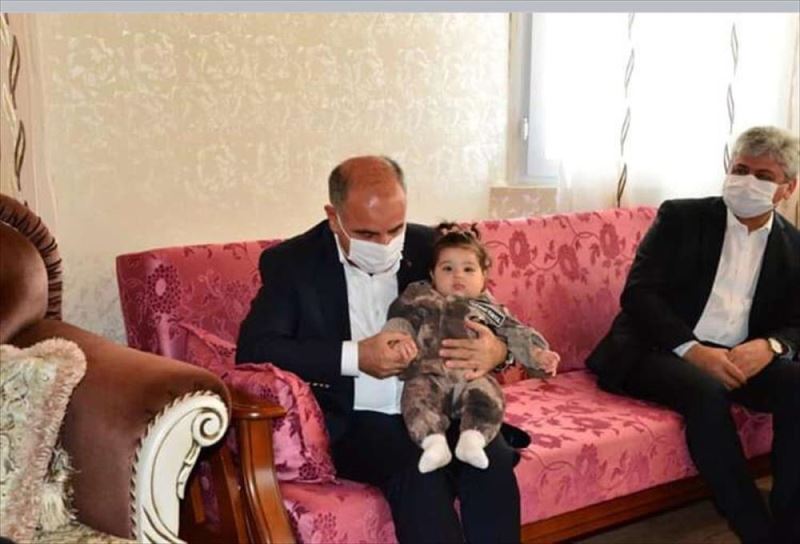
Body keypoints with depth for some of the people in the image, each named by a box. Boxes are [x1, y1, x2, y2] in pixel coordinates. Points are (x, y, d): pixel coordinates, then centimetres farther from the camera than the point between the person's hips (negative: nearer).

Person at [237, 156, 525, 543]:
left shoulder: (430, 247, 5)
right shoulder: (292, 262, -3)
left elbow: (483, 319, 12)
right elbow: (252, 350, -13)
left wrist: (497, 349, -15)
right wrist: (355, 356, -22)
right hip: (351, 420, -3)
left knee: (493, 461, -26)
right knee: (419, 468, -32)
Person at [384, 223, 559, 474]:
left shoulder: (487, 309, 25)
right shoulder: (421, 298, 22)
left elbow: (515, 333, 20)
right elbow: (401, 319, 9)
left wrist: (539, 354, 2)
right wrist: (400, 339, -15)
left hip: (473, 377, 1)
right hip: (429, 373, -1)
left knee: (488, 396, -31)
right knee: (416, 395, -32)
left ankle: (472, 439, -40)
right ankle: (434, 442, -42)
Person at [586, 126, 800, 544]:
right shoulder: (681, 218, 2)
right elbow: (639, 293, -8)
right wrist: (692, 350, -22)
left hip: (739, 358, 4)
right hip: (659, 352, -3)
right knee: (707, 392, -35)